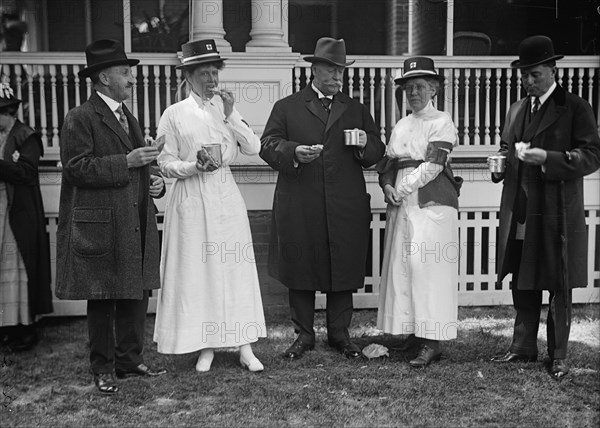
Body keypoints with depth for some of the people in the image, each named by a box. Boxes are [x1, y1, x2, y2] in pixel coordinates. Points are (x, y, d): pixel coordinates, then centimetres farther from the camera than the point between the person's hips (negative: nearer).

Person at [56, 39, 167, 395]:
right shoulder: (80, 119, -6)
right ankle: (103, 368, 15)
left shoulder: (129, 118, 20)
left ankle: (131, 360, 23)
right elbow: (77, 169, -16)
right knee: (102, 300, 2)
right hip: (101, 227, -7)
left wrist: (155, 183, 8)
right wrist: (126, 162, -20)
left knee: (137, 295, 9)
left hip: (136, 226, 7)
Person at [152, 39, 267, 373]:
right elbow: (165, 164, 1)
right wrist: (194, 166, -16)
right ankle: (206, 346, 13)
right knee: (198, 268, 1)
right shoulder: (175, 114, 2)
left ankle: (244, 346, 10)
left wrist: (230, 116, -8)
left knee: (235, 266, 2)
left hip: (226, 196, 3)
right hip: (192, 198, -2)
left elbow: (254, 148, 1)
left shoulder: (226, 108, 11)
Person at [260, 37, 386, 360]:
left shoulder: (357, 110, 18)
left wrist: (366, 145, -8)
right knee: (300, 271, 5)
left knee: (344, 270, 6)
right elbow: (268, 146, 1)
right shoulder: (287, 107, 10)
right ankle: (304, 336, 19)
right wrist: (294, 152, -19)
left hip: (346, 209, 2)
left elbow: (377, 152, 15)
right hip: (299, 209, -1)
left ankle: (339, 334, 21)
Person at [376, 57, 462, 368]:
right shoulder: (401, 125, 19)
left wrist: (402, 189, -12)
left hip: (431, 202, -7)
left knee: (426, 266, -11)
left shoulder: (441, 122, -1)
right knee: (402, 266, 4)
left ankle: (432, 342, -8)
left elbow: (432, 165, -11)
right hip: (402, 204, 7)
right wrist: (388, 186, -5)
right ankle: (415, 330, 14)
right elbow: (387, 163, 15)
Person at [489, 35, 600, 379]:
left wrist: (547, 158, -21)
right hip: (520, 213, 5)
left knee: (559, 288, 5)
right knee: (523, 285, 13)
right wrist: (501, 163, 1)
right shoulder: (517, 110, 15)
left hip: (558, 215, -5)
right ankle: (523, 347, 26)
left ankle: (558, 356, 17)